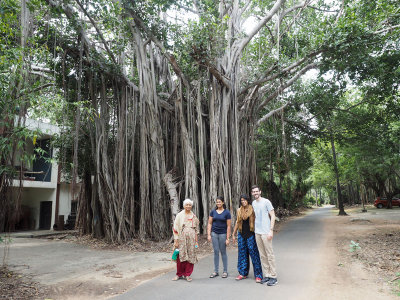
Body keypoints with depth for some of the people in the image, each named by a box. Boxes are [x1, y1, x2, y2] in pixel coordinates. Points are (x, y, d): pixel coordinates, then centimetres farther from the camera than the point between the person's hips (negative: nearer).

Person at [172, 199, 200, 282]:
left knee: (191, 255, 1)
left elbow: (196, 229, 13)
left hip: (191, 239, 2)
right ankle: (179, 274, 14)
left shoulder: (194, 216, 10)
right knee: (181, 256, -3)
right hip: (182, 238, -2)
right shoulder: (179, 215, 2)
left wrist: (196, 241, 9)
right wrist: (176, 240, -7)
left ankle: (188, 274, 15)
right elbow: (176, 228, -1)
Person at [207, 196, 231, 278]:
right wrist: (208, 235, -1)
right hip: (214, 233, 2)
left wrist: (227, 238, -7)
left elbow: (228, 226, -4)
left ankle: (225, 271, 16)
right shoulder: (213, 212, 4)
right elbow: (209, 224, 7)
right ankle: (215, 271, 15)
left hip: (223, 234, -2)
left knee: (223, 252, 5)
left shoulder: (227, 212, -4)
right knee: (216, 252, 5)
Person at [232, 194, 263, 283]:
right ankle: (243, 273, 22)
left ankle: (258, 275, 6)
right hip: (241, 235, 4)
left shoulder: (252, 209, -4)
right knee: (242, 254, 10)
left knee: (254, 254, -3)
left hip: (250, 235, -4)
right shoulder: (239, 210, 7)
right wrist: (233, 234, 15)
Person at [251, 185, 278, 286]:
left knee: (269, 255, -2)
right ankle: (267, 275, 18)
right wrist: (254, 229, 14)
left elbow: (272, 216, -8)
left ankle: (273, 277, 5)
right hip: (257, 232, 6)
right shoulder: (253, 203, 12)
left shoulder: (266, 202, -7)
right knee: (262, 255, 10)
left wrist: (271, 230, -15)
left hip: (265, 232, -6)